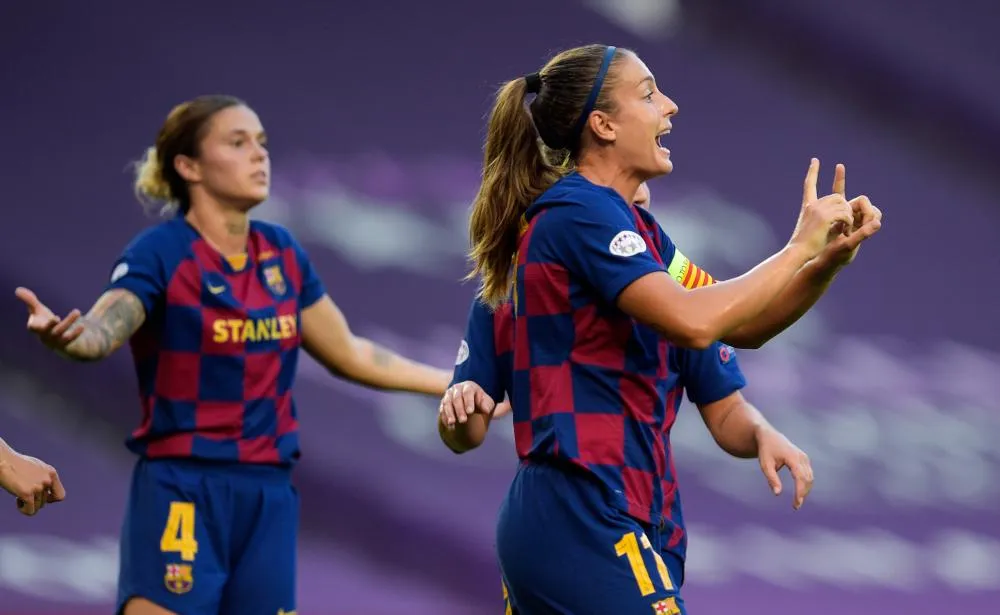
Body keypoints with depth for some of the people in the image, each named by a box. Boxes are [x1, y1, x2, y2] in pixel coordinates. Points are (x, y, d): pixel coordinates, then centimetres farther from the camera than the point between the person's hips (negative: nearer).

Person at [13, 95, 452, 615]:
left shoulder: (282, 254, 9)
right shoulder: (159, 253, -10)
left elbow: (351, 354, 21)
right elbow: (99, 333, -28)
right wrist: (60, 335, -51)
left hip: (270, 499, 6)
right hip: (181, 496, -6)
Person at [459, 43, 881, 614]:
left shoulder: (638, 226, 19)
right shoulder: (579, 210, -11)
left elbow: (743, 325, 23)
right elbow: (693, 321, -23)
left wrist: (828, 255, 9)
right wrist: (800, 247, -12)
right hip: (584, 521, -10)